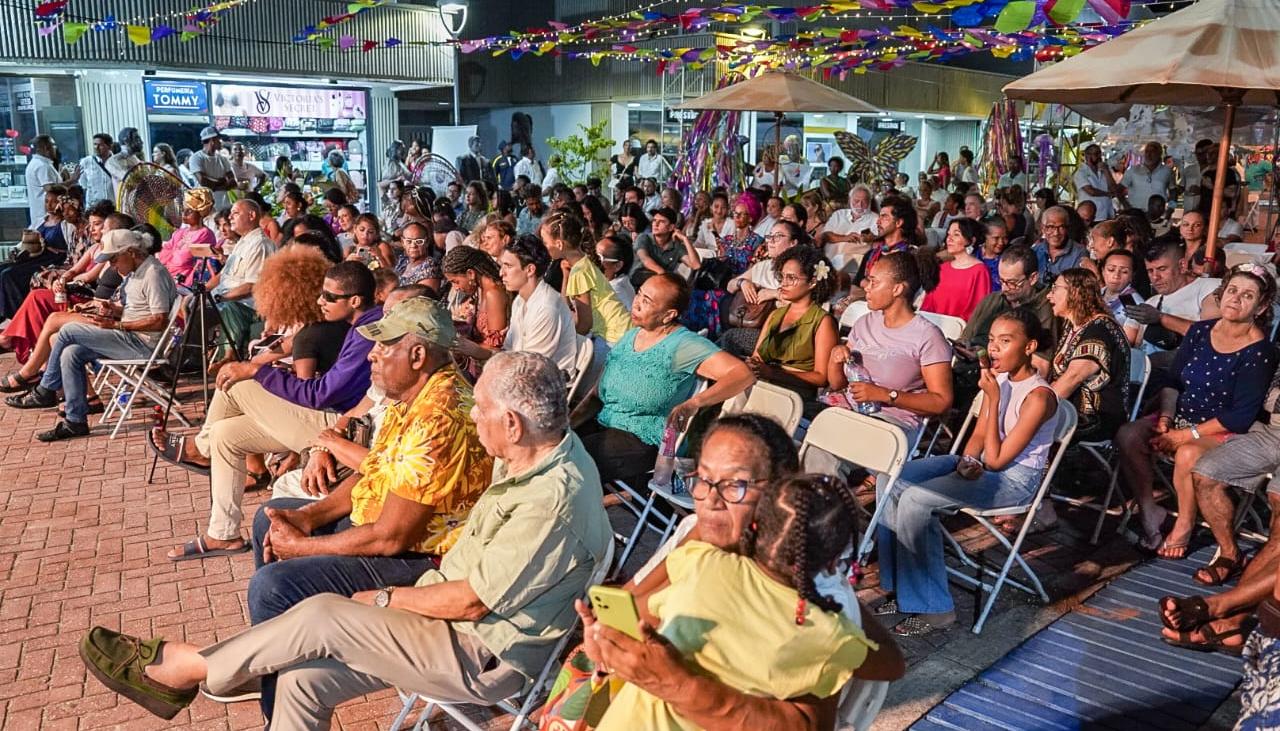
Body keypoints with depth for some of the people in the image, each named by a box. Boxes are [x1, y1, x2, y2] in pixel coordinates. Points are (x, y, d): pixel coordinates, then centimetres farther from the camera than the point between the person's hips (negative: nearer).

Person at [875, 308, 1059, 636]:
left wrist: (992, 399, -22)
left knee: (914, 500, -25)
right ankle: (901, 590, -3)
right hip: (981, 465, 8)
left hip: (1015, 479, -8)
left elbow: (996, 460, -21)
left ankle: (933, 609, -14)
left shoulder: (1039, 397, -20)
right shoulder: (999, 378, 4)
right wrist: (967, 461, -10)